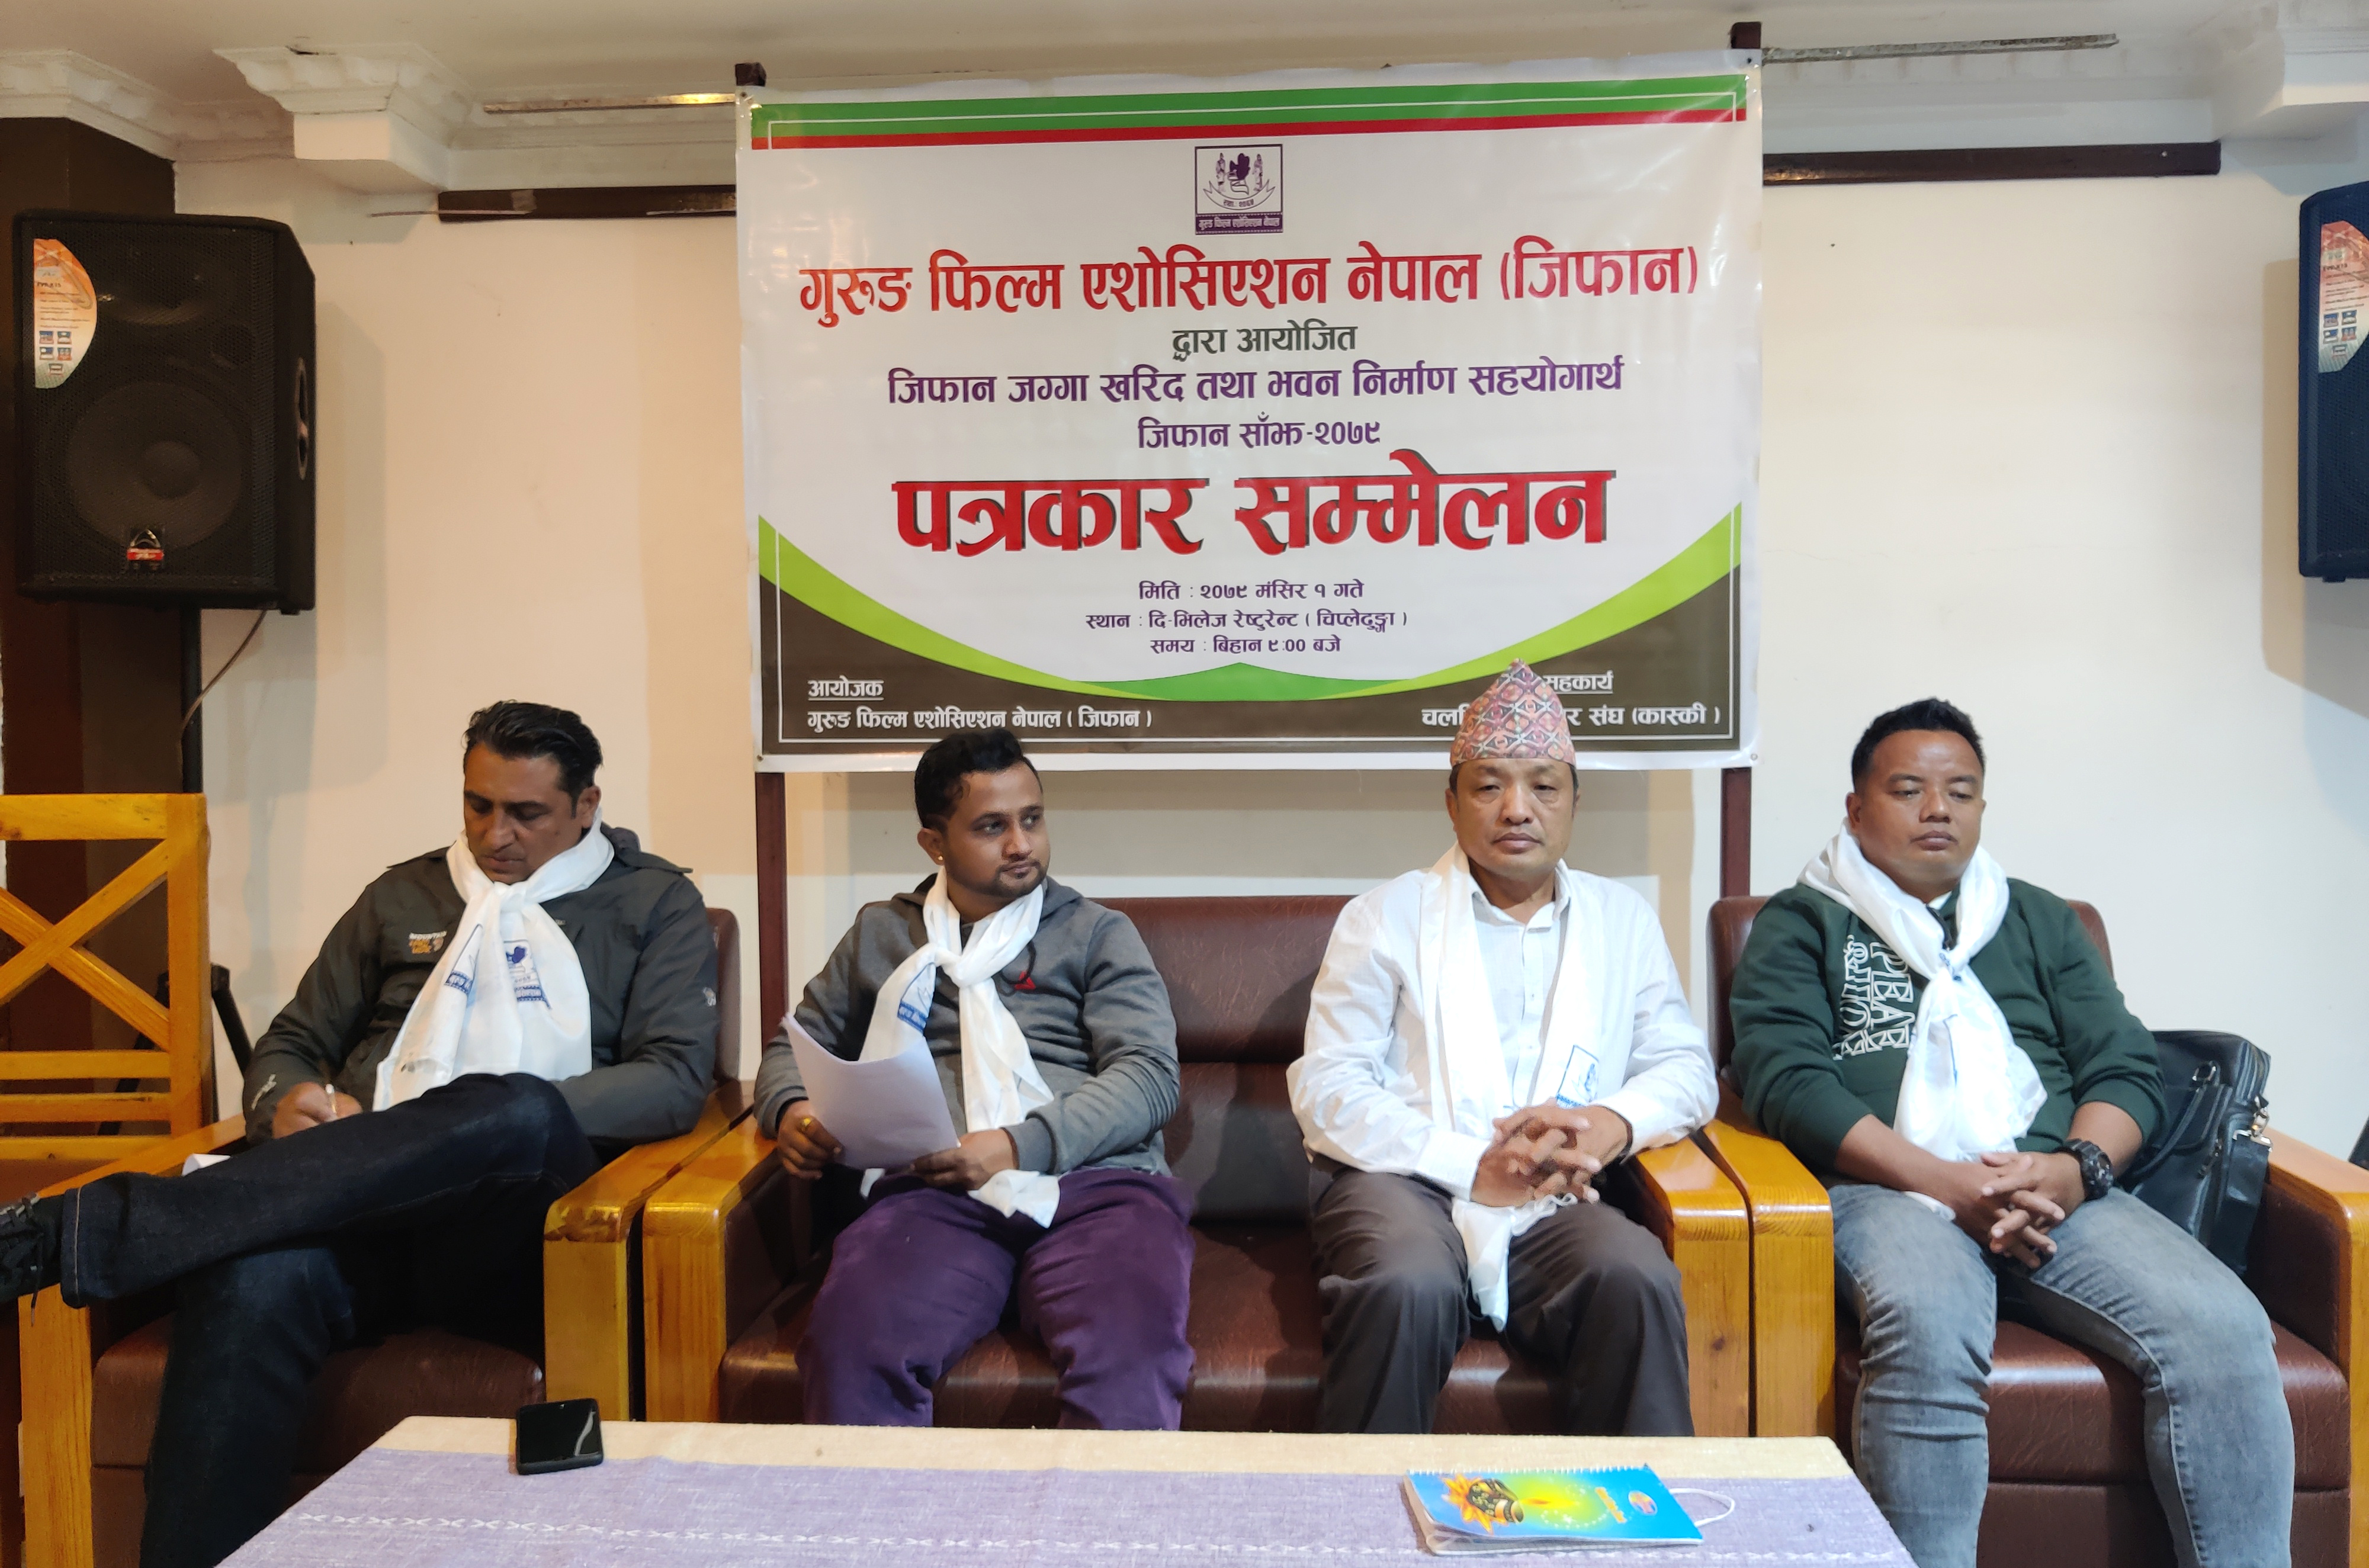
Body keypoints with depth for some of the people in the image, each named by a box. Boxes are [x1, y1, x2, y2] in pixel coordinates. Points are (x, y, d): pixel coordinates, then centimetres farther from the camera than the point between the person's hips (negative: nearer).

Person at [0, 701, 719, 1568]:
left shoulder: (656, 903, 15)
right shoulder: (403, 896, 25)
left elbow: (676, 1079, 2)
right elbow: (290, 1043, 27)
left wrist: (500, 1125, -13)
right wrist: (287, 1104, 1)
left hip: (512, 1234, -2)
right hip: (359, 1215, 3)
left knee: (519, 1109, -39)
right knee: (253, 1282, -35)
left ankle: (82, 1228, -36)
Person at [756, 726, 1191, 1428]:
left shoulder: (1099, 934, 16)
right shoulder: (879, 934, 24)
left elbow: (1149, 1075, 4)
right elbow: (798, 1043, 30)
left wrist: (1019, 1145, -11)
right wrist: (790, 1109, 5)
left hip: (1094, 1182, -1)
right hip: (933, 1192, 2)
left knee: (1131, 1361, -34)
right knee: (851, 1346, -31)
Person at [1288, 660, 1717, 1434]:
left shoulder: (1622, 920, 19)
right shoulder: (1385, 917, 9)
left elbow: (1686, 1067, 14)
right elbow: (1325, 1088, 0)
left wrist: (1615, 1122, -10)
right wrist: (1472, 1167, -13)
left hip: (1554, 1203, 2)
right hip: (1406, 1182, -2)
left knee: (1636, 1281, -30)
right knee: (1409, 1288, -34)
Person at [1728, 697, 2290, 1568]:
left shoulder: (2039, 920, 26)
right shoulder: (1802, 923, 13)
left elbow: (2126, 1067, 16)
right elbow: (1786, 1079, -2)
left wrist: (2074, 1168, -7)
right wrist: (1947, 1182, -14)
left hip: (2062, 1190, 4)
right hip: (1890, 1191, -4)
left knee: (2223, 1326, -24)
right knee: (1928, 1325, -37)